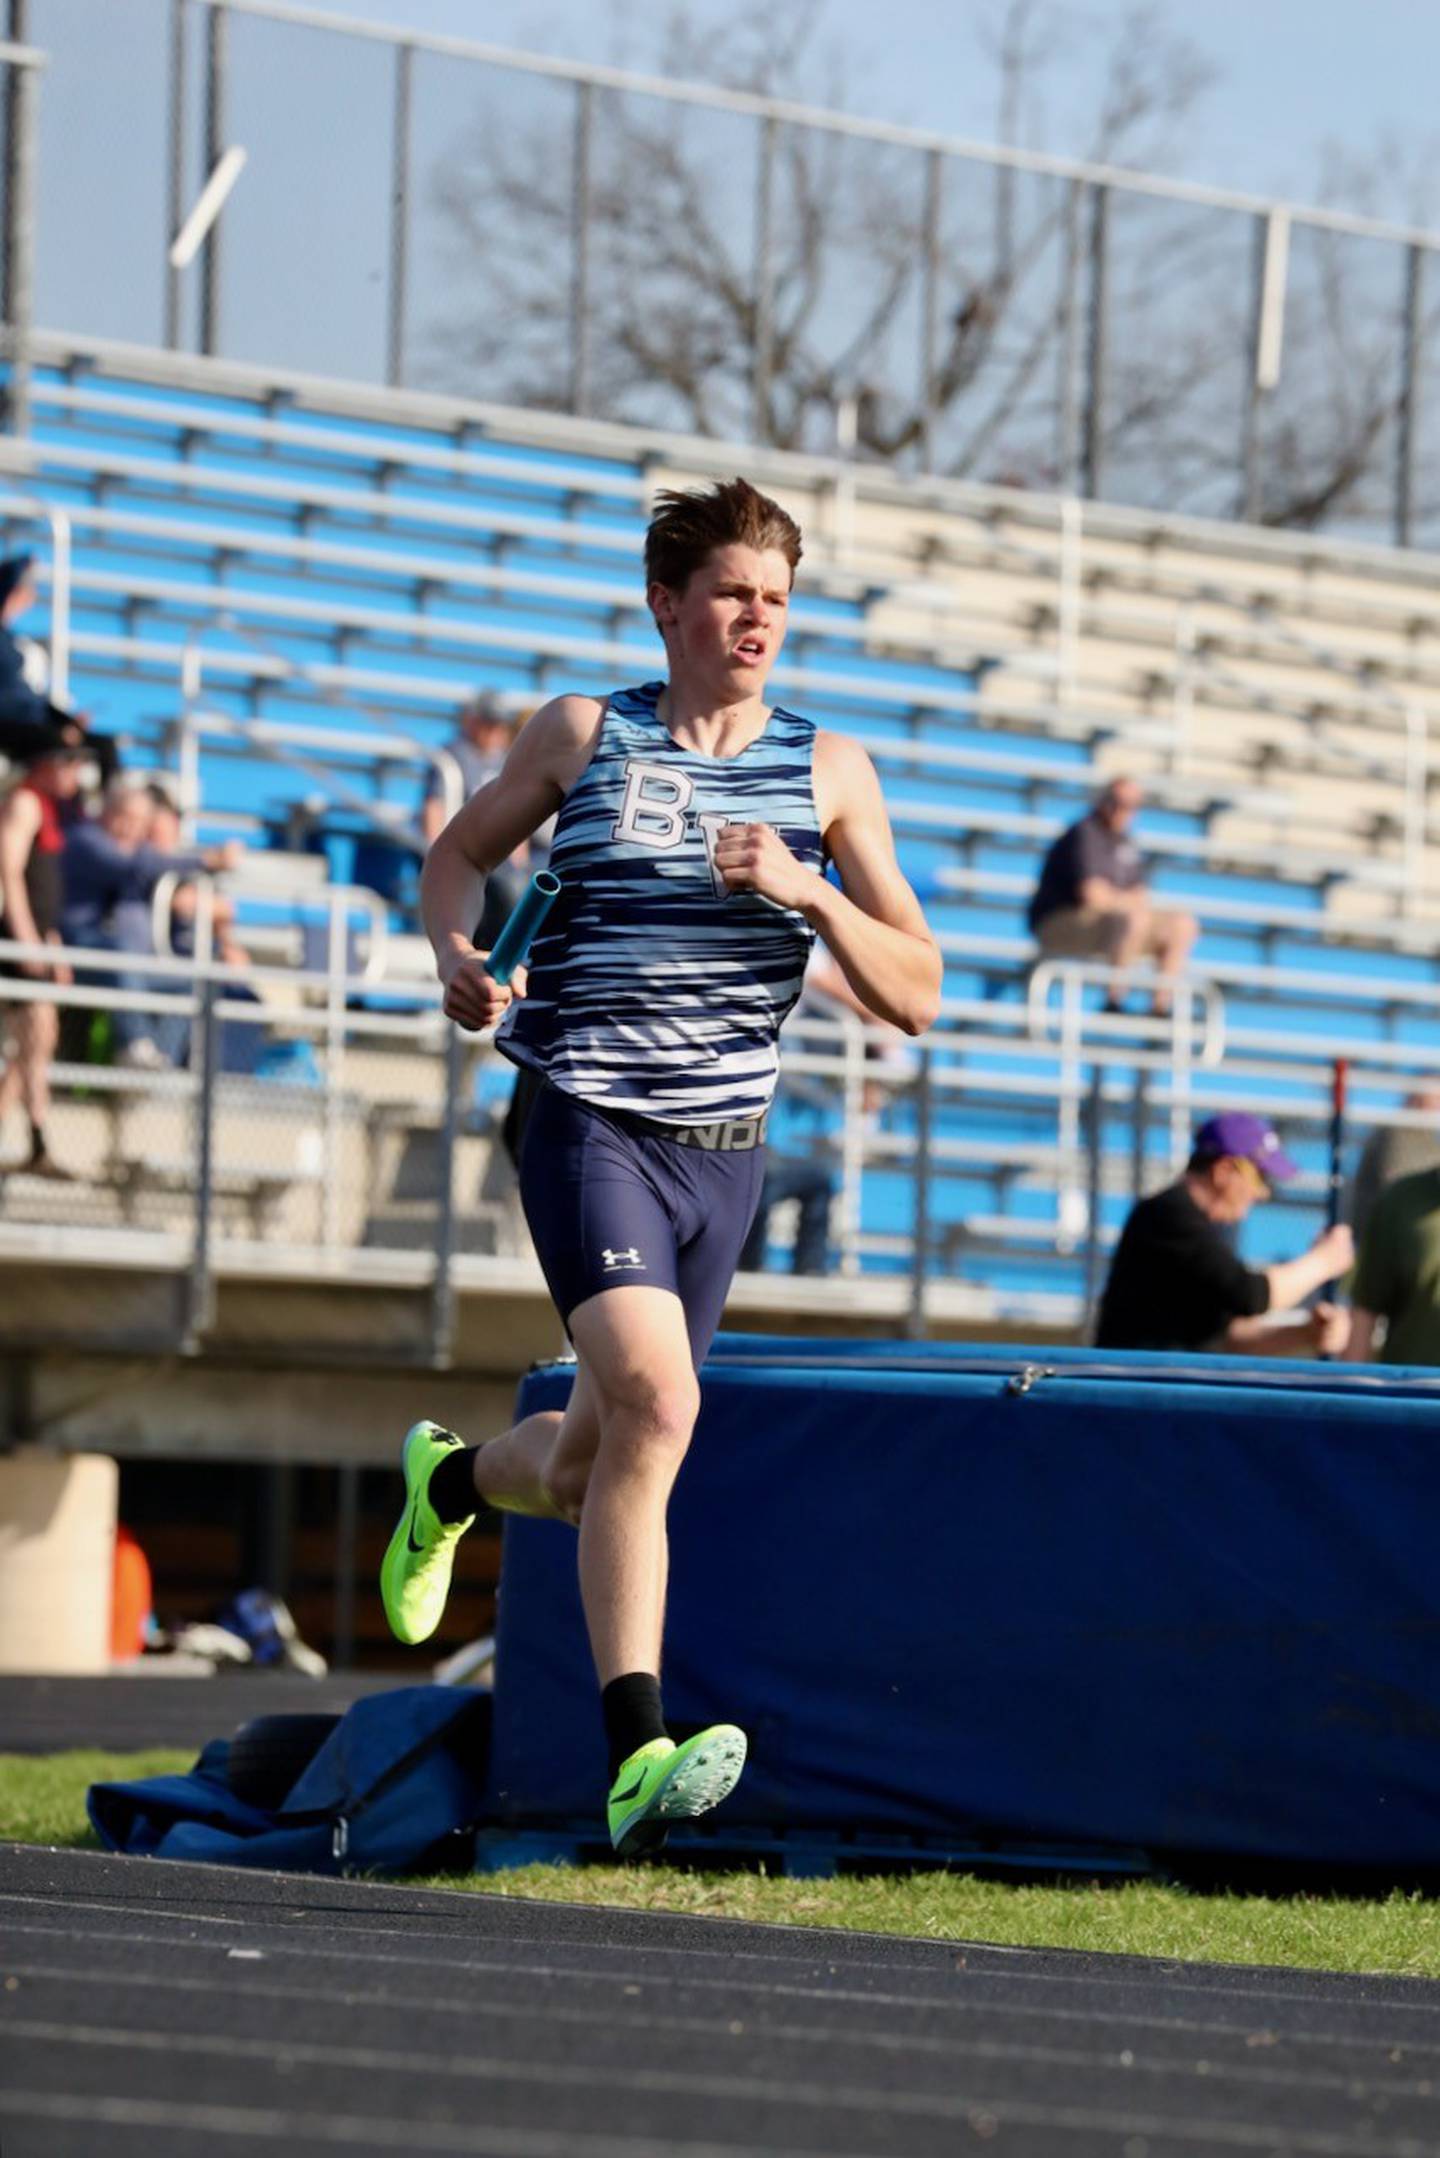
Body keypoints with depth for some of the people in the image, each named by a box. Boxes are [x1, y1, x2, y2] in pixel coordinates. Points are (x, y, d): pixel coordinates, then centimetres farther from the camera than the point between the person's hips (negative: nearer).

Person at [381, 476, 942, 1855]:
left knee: (585, 1469, 14)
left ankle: (452, 1479, 51)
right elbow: (459, 854, 19)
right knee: (654, 1400, -26)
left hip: (725, 1155, 4)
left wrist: (807, 892, -14)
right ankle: (636, 1758, -30)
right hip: (587, 1123, -4)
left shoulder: (828, 772, 5)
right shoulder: (583, 735, 3)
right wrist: (456, 953, -3)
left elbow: (914, 996, 3)